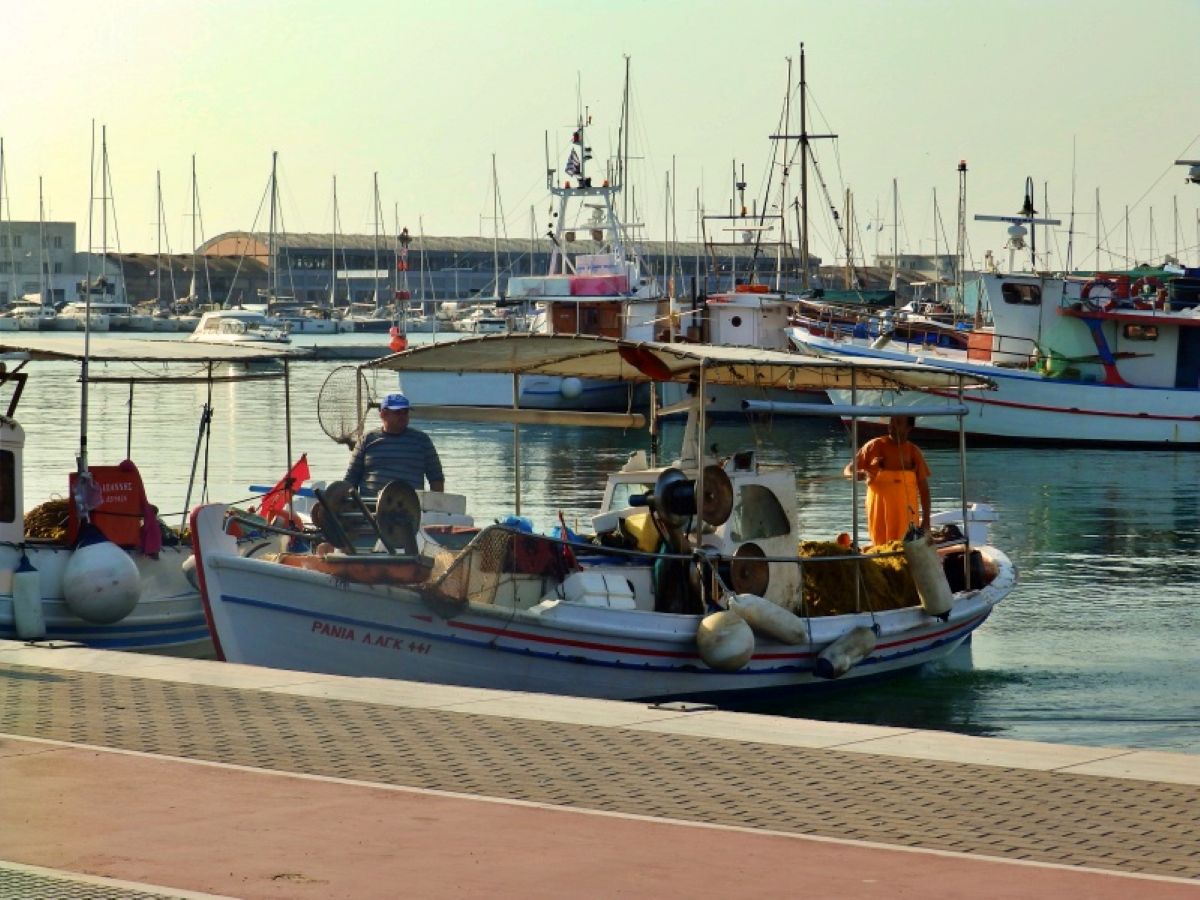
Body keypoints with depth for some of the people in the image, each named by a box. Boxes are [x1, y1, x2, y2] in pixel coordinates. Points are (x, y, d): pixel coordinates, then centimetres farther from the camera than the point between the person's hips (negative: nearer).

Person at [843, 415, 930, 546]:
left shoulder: (914, 452, 6)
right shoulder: (874, 446, 3)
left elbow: (923, 487, 9)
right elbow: (848, 470, 6)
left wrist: (926, 519, 5)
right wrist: (860, 474, -19)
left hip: (906, 512, 0)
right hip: (879, 510, 0)